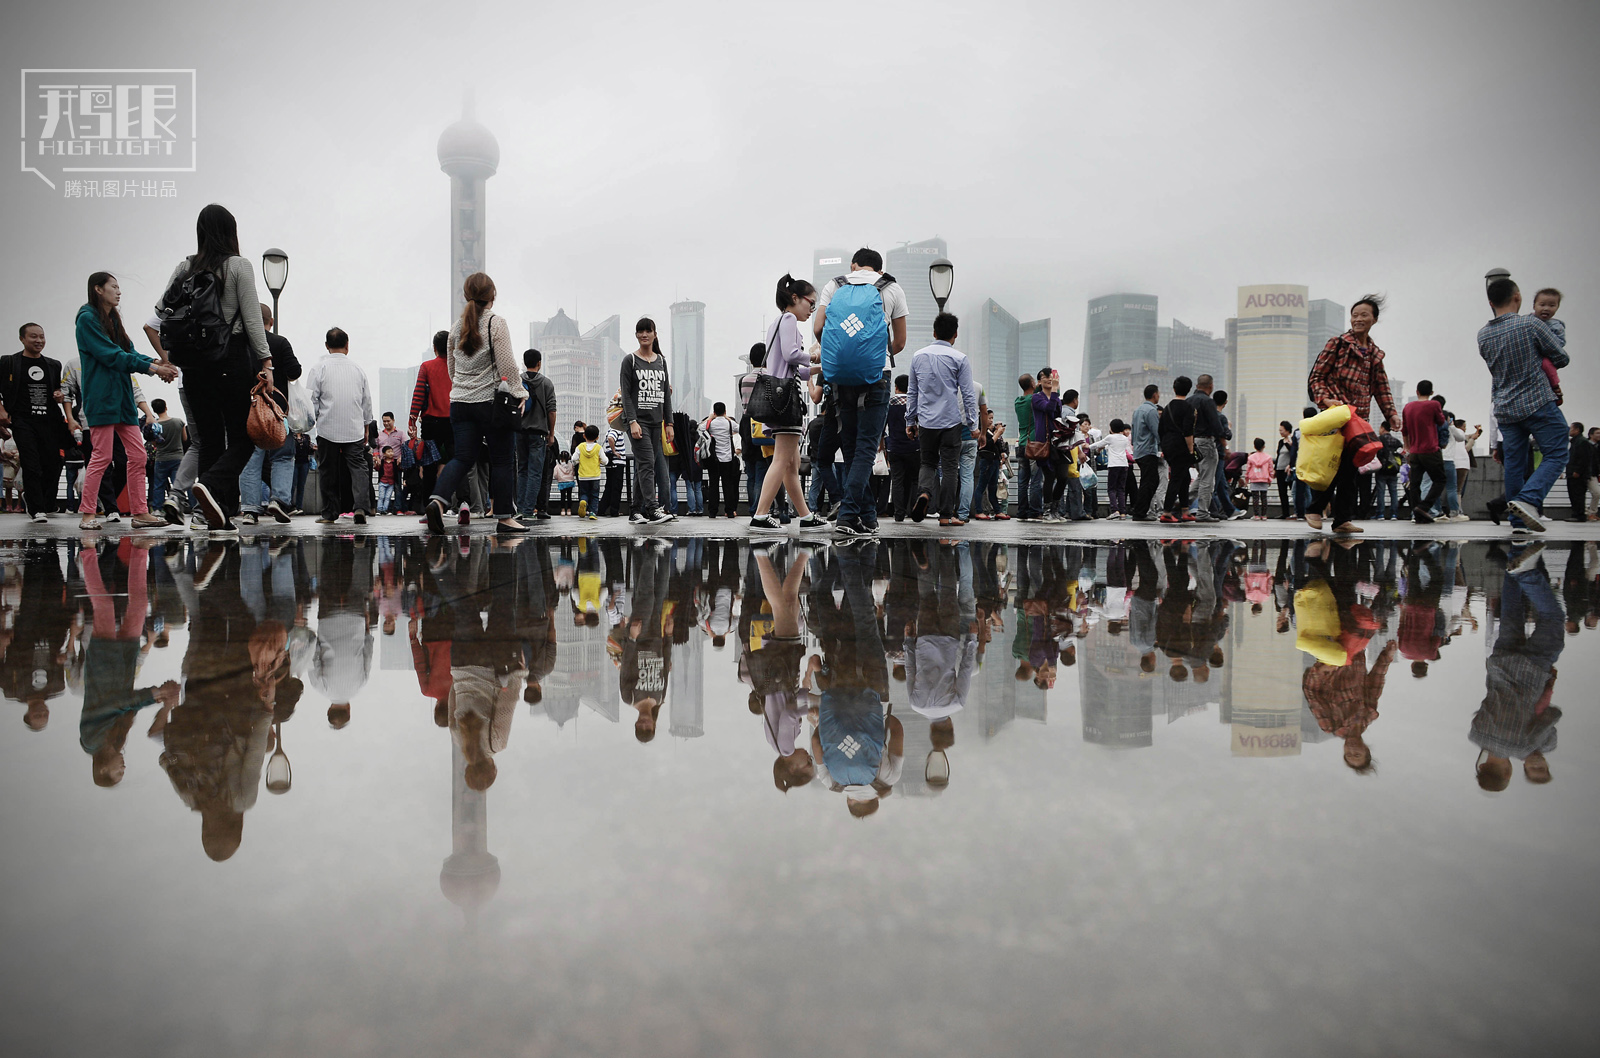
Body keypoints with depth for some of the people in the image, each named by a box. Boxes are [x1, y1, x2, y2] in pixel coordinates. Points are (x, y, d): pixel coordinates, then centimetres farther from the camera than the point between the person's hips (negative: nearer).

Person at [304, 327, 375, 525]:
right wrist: (365, 427, 24)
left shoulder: (319, 368, -3)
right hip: (355, 430, 2)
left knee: (328, 471, 6)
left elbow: (311, 401, -3)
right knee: (358, 466, 0)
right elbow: (367, 401, 14)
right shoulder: (358, 368, 7)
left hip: (327, 429, -2)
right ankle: (361, 506, -18)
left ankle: (330, 513, 10)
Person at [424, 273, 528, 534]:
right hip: (490, 402, -5)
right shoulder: (496, 323, -7)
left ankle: (438, 500, -16)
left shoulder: (457, 326, 11)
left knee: (463, 457, 7)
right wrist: (518, 392, -6)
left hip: (460, 402, 5)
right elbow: (507, 364, -13)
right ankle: (505, 517, 8)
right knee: (502, 459, 4)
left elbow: (451, 367, 19)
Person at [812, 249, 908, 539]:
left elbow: (817, 328, 1)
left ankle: (867, 518, 17)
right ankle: (848, 515, -14)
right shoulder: (892, 289, 9)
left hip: (842, 377, 2)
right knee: (865, 448, -2)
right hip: (875, 375, -2)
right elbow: (900, 342, 11)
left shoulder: (834, 286, 11)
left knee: (851, 447, 11)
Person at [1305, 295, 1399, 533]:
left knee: (1351, 468, 4)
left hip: (1359, 417, 6)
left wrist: (1392, 414, 5)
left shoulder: (1375, 354, 17)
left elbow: (1382, 389, 19)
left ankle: (1343, 519, 7)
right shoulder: (1337, 343, 0)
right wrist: (1325, 399, -19)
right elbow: (1316, 377, -3)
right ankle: (1314, 509, 6)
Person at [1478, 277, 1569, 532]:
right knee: (1556, 455, 2)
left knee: (1514, 461, 10)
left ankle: (1518, 519, 13)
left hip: (1505, 408, 5)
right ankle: (1529, 499, -19)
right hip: (1538, 403, -5)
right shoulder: (1531, 324, -10)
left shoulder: (1483, 335, 3)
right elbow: (1562, 358, -1)